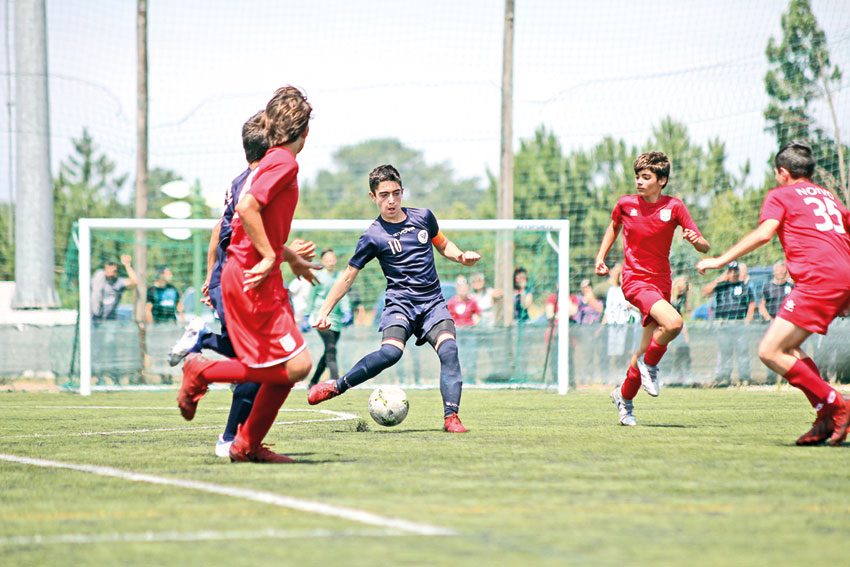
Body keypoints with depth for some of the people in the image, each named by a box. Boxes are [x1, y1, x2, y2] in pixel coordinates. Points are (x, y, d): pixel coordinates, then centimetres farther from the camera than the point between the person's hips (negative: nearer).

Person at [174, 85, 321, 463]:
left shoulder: (273, 162, 18)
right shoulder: (284, 162, -12)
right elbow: (246, 207, -25)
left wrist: (291, 258, 35)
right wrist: (269, 256, -21)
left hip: (264, 281, 10)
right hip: (253, 280, -10)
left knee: (285, 368, 8)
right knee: (296, 365, -13)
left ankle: (248, 446, 13)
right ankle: (202, 372, -2)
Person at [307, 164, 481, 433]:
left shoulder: (423, 217, 7)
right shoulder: (373, 237, -3)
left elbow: (442, 244, 26)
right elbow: (348, 276, 4)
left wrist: (462, 256, 5)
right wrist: (324, 312, 1)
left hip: (433, 303, 3)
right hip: (400, 302, -3)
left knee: (448, 349, -24)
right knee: (390, 351, -30)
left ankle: (451, 416, -25)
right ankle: (336, 386, -13)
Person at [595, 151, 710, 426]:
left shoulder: (674, 207, -4)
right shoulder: (625, 204, -3)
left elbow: (705, 247, -5)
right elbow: (614, 225, 22)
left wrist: (696, 240, -28)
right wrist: (600, 257, 15)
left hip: (661, 283, 3)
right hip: (635, 280, -3)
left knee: (649, 348, 6)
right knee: (673, 323, -29)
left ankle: (624, 396, 29)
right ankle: (649, 363, -3)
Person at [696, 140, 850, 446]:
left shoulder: (780, 195, 9)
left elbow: (764, 233, -8)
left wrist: (721, 260, -6)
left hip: (818, 278, -8)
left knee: (769, 351, -9)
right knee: (787, 346, 17)